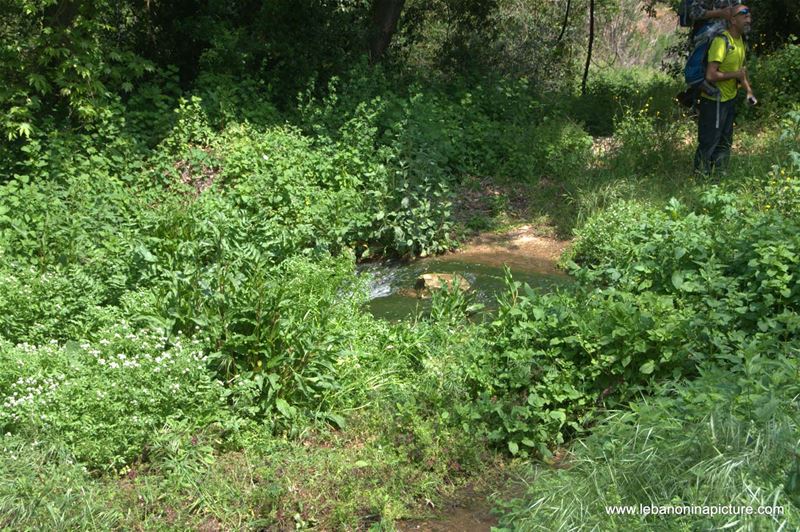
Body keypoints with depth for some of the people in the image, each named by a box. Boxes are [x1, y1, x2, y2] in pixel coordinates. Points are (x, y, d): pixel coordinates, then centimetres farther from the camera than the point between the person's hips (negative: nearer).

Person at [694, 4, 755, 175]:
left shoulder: (740, 40, 6)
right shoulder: (721, 41, -23)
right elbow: (710, 75, -30)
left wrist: (749, 91, 10)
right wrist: (735, 74, -19)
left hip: (730, 99, 9)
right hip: (714, 101, -9)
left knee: (725, 142, 18)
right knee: (708, 143, -2)